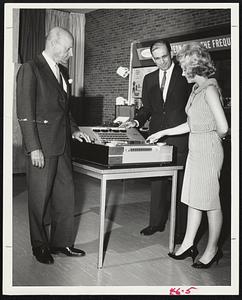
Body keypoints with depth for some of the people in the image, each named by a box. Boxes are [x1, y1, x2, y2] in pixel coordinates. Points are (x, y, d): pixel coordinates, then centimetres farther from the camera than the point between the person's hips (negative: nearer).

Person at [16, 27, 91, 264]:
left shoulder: (62, 71, 15)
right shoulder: (30, 69, -9)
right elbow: (25, 113, -14)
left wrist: (73, 129, 13)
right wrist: (34, 147, -18)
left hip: (62, 145, 8)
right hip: (41, 147, -8)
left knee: (66, 196, 11)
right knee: (39, 199, 5)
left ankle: (61, 242, 25)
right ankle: (40, 246, 22)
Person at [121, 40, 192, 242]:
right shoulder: (149, 79, 13)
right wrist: (137, 121, -3)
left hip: (180, 139, -4)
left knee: (180, 184, 1)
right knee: (157, 182, 12)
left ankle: (182, 230, 11)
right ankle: (156, 222, 25)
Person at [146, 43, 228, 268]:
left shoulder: (209, 89, -17)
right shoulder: (197, 88, 12)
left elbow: (223, 127, -23)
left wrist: (214, 140, -3)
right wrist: (163, 133, 18)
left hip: (208, 150, -9)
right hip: (195, 149, 9)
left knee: (210, 202, 3)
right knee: (193, 198, 13)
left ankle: (212, 250, 18)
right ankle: (188, 245, 24)